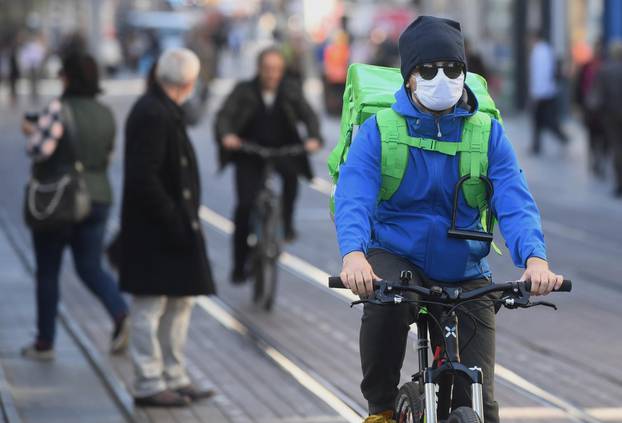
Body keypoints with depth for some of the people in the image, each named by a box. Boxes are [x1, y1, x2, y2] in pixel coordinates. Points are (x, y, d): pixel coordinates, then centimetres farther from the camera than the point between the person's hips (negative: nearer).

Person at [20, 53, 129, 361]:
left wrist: (32, 131, -2)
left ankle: (44, 343, 16)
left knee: (47, 272, 9)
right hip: (97, 198, 5)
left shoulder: (59, 109, -16)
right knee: (91, 267, 11)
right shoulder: (106, 115, 4)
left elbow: (40, 149, -22)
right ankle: (121, 315, -15)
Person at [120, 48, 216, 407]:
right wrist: (173, 221, -22)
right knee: (151, 307, -1)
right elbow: (143, 178, -24)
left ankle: (175, 378, 24)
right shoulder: (152, 115, -19)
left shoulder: (165, 111, 12)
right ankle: (149, 384, 6)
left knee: (181, 301, 16)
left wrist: (185, 218, 11)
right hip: (154, 230, -10)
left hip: (174, 226, 10)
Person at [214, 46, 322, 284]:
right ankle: (239, 266, -1)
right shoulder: (244, 91, -3)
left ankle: (286, 220, -11)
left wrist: (313, 138, -27)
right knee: (245, 205, -12)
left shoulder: (291, 91, 1)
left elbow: (308, 115, -7)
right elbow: (225, 115, -12)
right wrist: (226, 135, -34)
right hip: (249, 156, -1)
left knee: (291, 171, -33)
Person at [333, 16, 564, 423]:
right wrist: (353, 254, -42)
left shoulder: (488, 133, -3)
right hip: (396, 256, -2)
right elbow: (353, 196, -21)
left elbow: (515, 202, -14)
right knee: (386, 304, -36)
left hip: (464, 272, 2)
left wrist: (535, 258, -34)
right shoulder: (379, 130, -8)